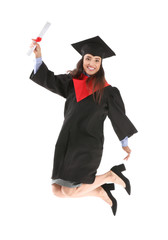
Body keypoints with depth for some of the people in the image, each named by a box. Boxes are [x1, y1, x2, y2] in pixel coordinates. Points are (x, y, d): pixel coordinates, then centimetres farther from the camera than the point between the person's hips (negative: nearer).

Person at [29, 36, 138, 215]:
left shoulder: (107, 91, -1)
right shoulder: (72, 81, 9)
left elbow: (119, 117, 6)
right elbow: (49, 80, -2)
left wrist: (125, 144, 12)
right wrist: (38, 57, -17)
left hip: (88, 145, -5)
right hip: (66, 142, 5)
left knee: (68, 191, -12)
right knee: (56, 191, 3)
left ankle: (111, 176, 9)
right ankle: (102, 192, 21)